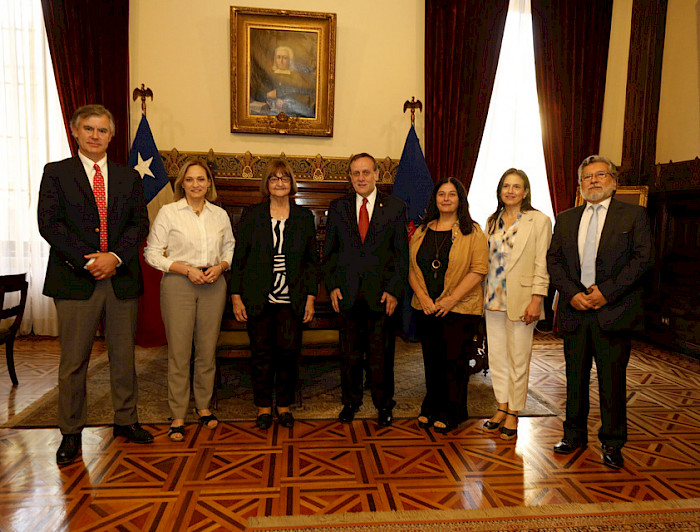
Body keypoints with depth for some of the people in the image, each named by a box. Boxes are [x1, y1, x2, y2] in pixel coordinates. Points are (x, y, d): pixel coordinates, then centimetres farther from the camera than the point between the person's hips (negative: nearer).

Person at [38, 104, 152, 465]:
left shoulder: (129, 177, 12)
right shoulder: (56, 173, 5)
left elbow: (140, 222, 4)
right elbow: (49, 223, -5)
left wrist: (114, 257, -12)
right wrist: (88, 260, -14)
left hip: (122, 278, 3)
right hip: (75, 280, -2)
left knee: (124, 356, 11)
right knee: (73, 361, 4)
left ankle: (125, 421, 27)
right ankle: (71, 433, 20)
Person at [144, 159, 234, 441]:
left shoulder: (220, 215, 9)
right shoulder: (168, 212, -1)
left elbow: (230, 249, 16)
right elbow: (152, 253, -3)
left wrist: (220, 267, -5)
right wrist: (186, 269, -13)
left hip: (213, 285, 3)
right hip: (178, 284, -3)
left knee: (207, 349, 9)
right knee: (179, 351, 0)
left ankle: (203, 406, 27)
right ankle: (178, 416, 14)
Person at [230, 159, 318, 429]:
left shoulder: (304, 216, 7)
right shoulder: (251, 215, 4)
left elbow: (311, 261, 9)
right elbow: (238, 259, 4)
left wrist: (310, 298, 2)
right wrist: (236, 298, -2)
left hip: (291, 300, 1)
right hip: (258, 300, 0)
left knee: (289, 351, -2)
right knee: (262, 353, 5)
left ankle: (284, 404, 20)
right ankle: (263, 406, 23)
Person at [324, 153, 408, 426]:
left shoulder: (395, 207, 3)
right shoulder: (338, 207, 8)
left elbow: (402, 253, 2)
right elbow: (329, 251, 10)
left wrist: (394, 290, -6)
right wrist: (332, 285, 0)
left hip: (381, 293, -1)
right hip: (347, 293, 2)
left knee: (381, 354, 7)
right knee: (349, 353, 10)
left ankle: (384, 405, 27)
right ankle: (350, 401, 30)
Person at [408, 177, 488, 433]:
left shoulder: (473, 232, -1)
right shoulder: (421, 232, 11)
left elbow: (479, 270, -9)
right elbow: (411, 267, 9)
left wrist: (450, 299, -14)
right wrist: (422, 296, -6)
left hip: (460, 309, -3)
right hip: (426, 308, 4)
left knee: (454, 362, 1)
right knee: (431, 361, 11)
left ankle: (451, 414, 19)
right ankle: (432, 409, 27)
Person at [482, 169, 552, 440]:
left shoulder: (539, 220, -4)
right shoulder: (492, 221, 12)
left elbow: (542, 264, -8)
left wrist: (536, 300, -14)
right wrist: (483, 295, 10)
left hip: (521, 300, -5)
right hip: (494, 298, 5)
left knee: (518, 359, 4)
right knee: (496, 356, 11)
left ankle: (513, 413, 18)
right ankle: (502, 407, 26)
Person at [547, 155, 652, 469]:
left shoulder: (634, 215, 3)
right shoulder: (565, 219, 13)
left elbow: (642, 259, -6)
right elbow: (553, 260, 7)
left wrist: (607, 291, -14)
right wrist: (572, 293, -8)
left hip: (613, 311, -3)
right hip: (575, 311, 3)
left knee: (612, 381, 5)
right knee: (575, 378, 12)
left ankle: (612, 443, 22)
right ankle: (575, 434, 28)